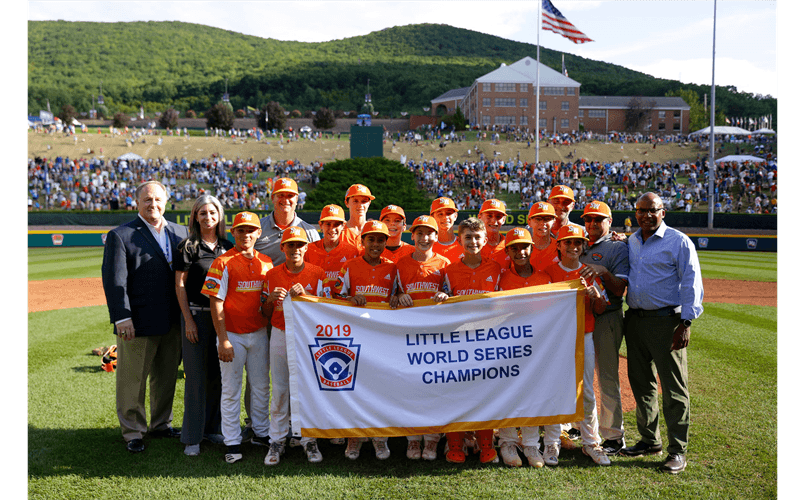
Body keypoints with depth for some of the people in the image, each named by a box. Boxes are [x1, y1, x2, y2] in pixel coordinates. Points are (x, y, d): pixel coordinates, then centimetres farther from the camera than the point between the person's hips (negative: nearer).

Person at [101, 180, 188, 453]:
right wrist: (121, 317, -18)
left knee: (166, 377, 16)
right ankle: (132, 432, 20)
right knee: (133, 381, 5)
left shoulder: (180, 233, 10)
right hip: (138, 323, -5)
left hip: (172, 322, 5)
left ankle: (161, 424, 33)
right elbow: (114, 280, -11)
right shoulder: (120, 236, -5)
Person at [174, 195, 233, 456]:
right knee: (196, 376, -2)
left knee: (217, 374, 10)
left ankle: (212, 428, 23)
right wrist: (188, 320, -10)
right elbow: (180, 285, -4)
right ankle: (192, 437, 6)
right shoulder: (188, 246, -3)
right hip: (197, 314, -4)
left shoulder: (228, 246, 9)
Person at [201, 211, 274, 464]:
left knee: (261, 385, 14)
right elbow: (216, 303, -11)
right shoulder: (223, 263, -8)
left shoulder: (267, 262, 6)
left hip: (259, 333, 5)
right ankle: (232, 442, 10)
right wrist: (223, 340, -15)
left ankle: (261, 432, 28)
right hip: (233, 335, -5)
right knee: (231, 389, 2)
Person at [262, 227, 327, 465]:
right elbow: (266, 313, 9)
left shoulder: (317, 274, 0)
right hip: (280, 336, 1)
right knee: (279, 390, 4)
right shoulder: (272, 275, 5)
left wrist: (302, 294, -18)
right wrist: (271, 299, -12)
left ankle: (310, 440, 13)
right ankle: (277, 441, 14)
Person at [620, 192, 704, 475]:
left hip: (666, 321, -6)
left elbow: (692, 284, -8)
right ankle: (650, 441, 26)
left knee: (674, 388, -3)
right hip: (635, 320, 6)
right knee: (641, 384, 13)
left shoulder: (679, 242, -4)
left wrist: (685, 323, -15)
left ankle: (677, 451, 5)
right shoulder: (630, 242, 14)